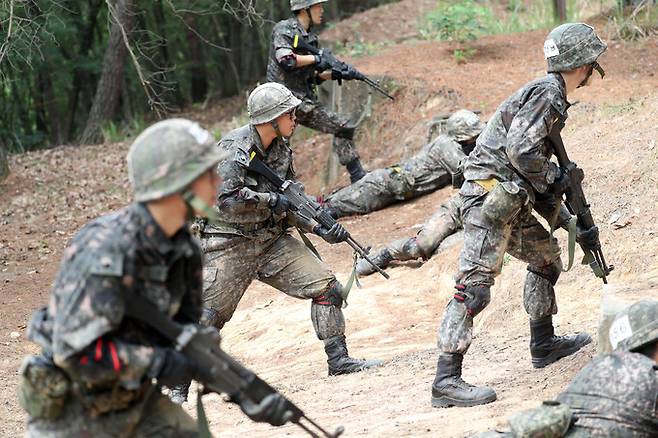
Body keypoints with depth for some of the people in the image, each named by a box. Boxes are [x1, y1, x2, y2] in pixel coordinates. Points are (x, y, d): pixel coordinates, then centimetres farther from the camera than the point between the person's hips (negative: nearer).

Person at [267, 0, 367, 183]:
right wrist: (315, 59, -14)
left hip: (306, 103, 8)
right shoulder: (284, 29, -9)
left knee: (344, 128, 3)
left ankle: (358, 177, 10)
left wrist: (338, 74, 4)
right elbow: (286, 60, -26)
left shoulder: (311, 38, 15)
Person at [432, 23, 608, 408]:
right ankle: (447, 379, -20)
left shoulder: (552, 97, 21)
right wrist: (551, 178, -6)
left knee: (547, 255, 24)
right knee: (475, 285, -15)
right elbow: (521, 150, -23)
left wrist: (575, 225, 22)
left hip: (508, 201, 11)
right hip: (489, 197, -11)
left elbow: (540, 186, 25)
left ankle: (544, 344, 37)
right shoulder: (547, 93, -10)